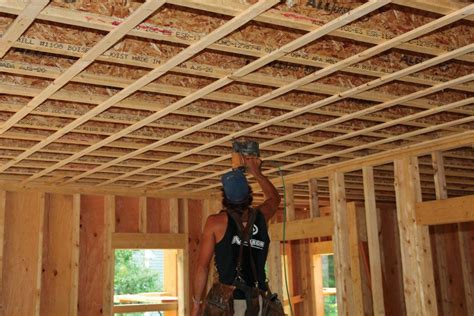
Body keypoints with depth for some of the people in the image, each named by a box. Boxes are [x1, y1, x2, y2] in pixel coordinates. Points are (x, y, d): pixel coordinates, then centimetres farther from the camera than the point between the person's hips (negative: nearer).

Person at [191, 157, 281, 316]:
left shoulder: (216, 222, -3)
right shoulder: (260, 216, 8)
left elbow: (202, 266, -3)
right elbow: (274, 198, 32)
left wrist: (197, 303, 5)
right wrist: (256, 172, 35)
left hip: (229, 302, -3)